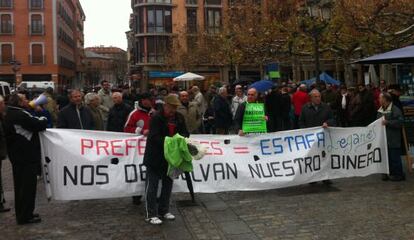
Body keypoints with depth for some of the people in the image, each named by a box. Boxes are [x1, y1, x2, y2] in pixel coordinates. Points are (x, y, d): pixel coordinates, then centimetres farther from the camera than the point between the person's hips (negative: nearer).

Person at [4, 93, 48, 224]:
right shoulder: (21, 115, -21)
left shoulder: (10, 114, 11)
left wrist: (39, 121, -1)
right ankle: (26, 216, 6)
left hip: (16, 155, 10)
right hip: (26, 156, -10)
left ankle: (21, 214, 28)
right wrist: (44, 120, -2)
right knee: (29, 186, -1)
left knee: (20, 185, 17)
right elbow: (40, 125, -21)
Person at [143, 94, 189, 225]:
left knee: (168, 184, 15)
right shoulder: (156, 117, -15)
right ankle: (151, 214, 8)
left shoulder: (179, 117, 5)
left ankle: (164, 210, 29)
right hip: (155, 156, -6)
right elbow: (154, 137, -22)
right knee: (152, 185, 0)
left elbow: (185, 133, 8)